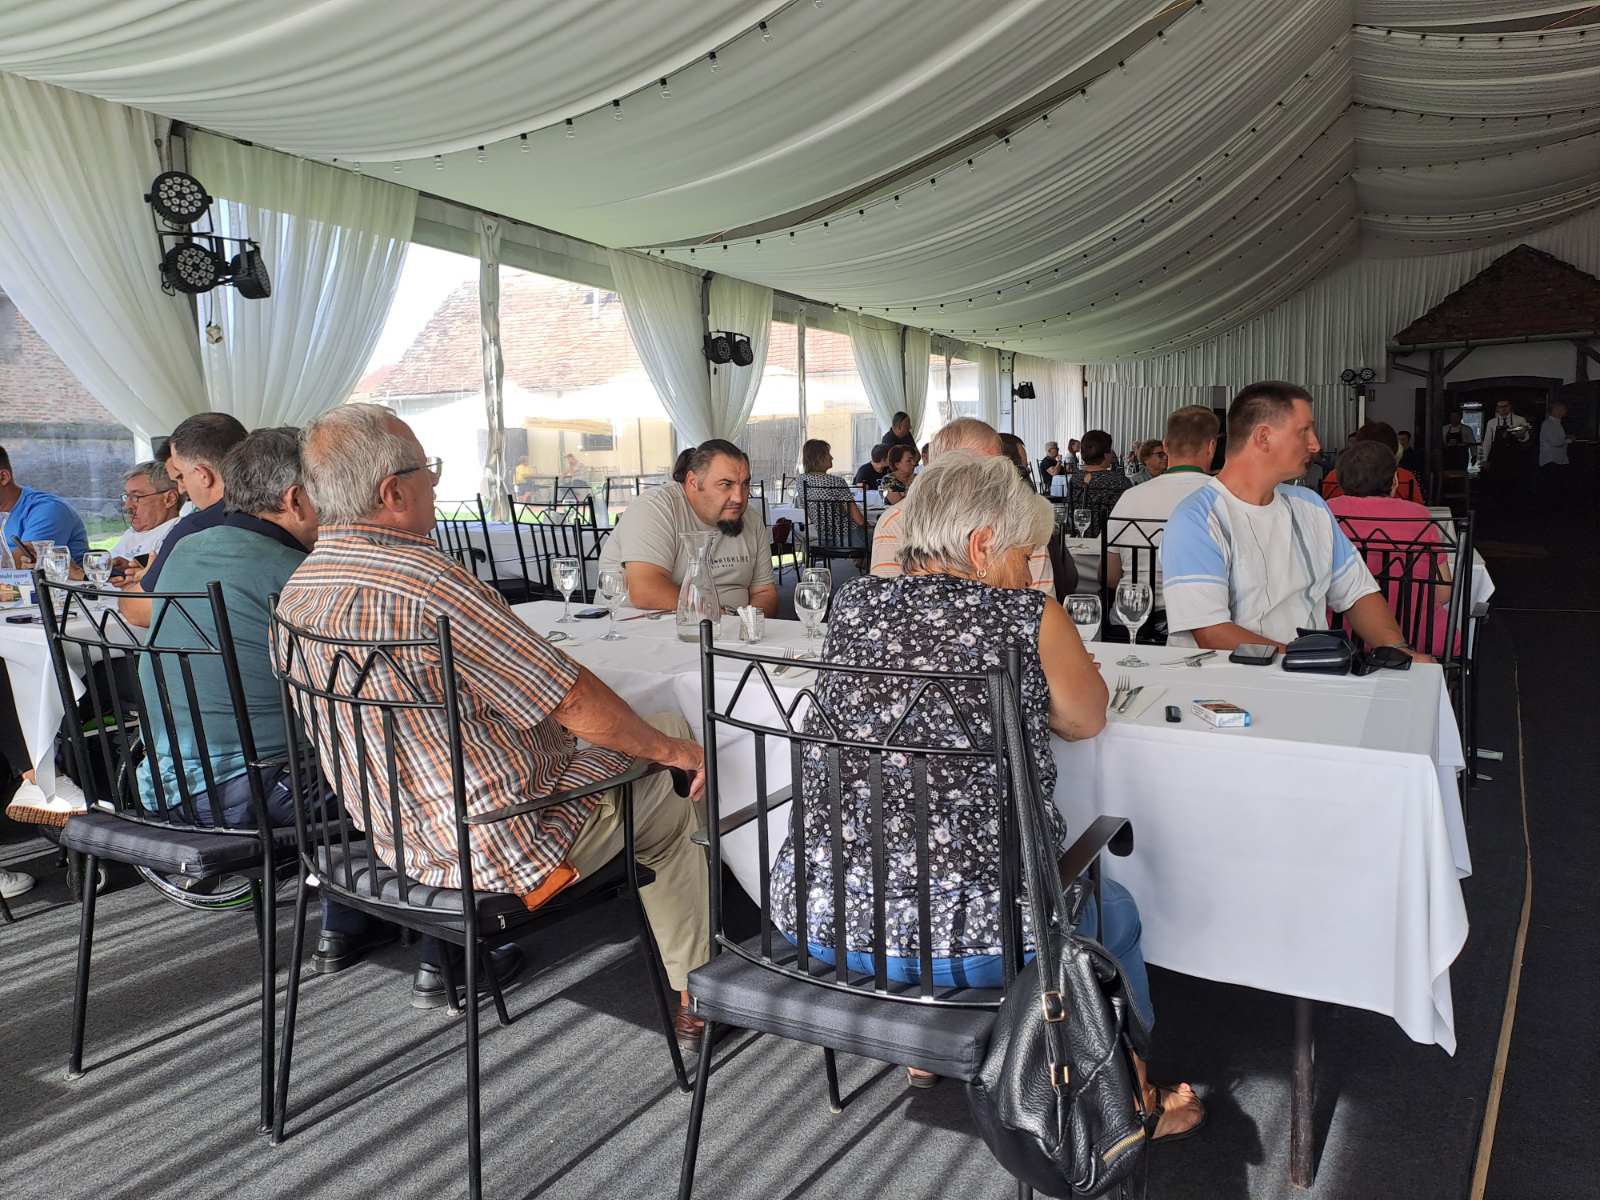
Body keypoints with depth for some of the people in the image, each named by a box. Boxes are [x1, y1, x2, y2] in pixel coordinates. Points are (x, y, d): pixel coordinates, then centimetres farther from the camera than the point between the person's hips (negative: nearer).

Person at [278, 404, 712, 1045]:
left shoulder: (297, 590, -1)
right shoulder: (430, 583, -29)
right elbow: (575, 701, -24)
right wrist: (669, 748, -6)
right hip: (496, 847, -9)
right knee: (670, 807, 14)